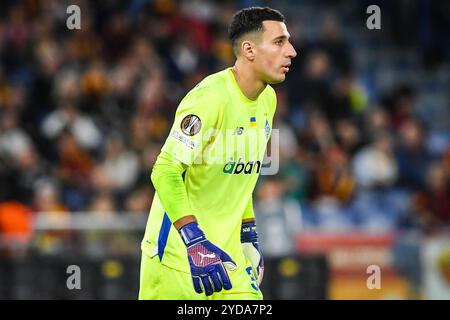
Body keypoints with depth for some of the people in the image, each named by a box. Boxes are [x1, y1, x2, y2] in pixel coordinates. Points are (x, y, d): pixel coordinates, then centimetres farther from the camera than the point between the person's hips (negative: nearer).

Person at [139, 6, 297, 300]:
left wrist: (249, 236, 20)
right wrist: (196, 243, -29)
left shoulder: (268, 99, 8)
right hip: (178, 246, -8)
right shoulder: (211, 97, -19)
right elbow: (165, 172, -24)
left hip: (226, 245, 8)